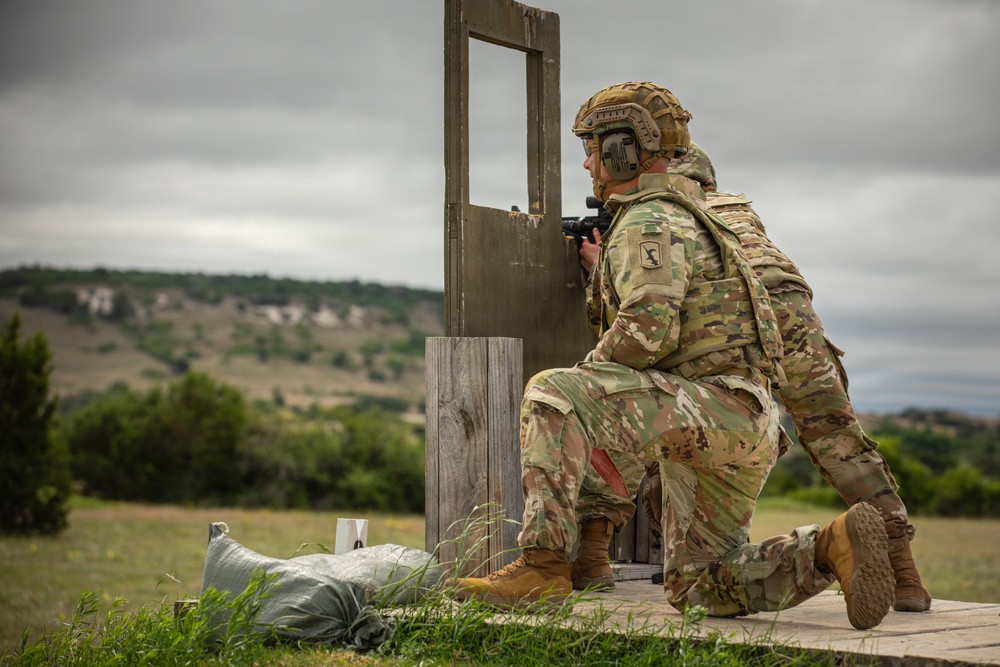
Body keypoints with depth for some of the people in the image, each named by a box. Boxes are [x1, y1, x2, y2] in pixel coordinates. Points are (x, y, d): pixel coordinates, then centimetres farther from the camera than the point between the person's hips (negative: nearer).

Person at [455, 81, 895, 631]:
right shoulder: (682, 217, 26)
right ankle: (833, 546, 5)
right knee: (701, 591, 18)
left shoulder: (649, 223, -8)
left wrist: (583, 380, -8)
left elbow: (645, 330, -22)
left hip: (718, 409, -11)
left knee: (552, 393, -21)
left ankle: (543, 564, -24)